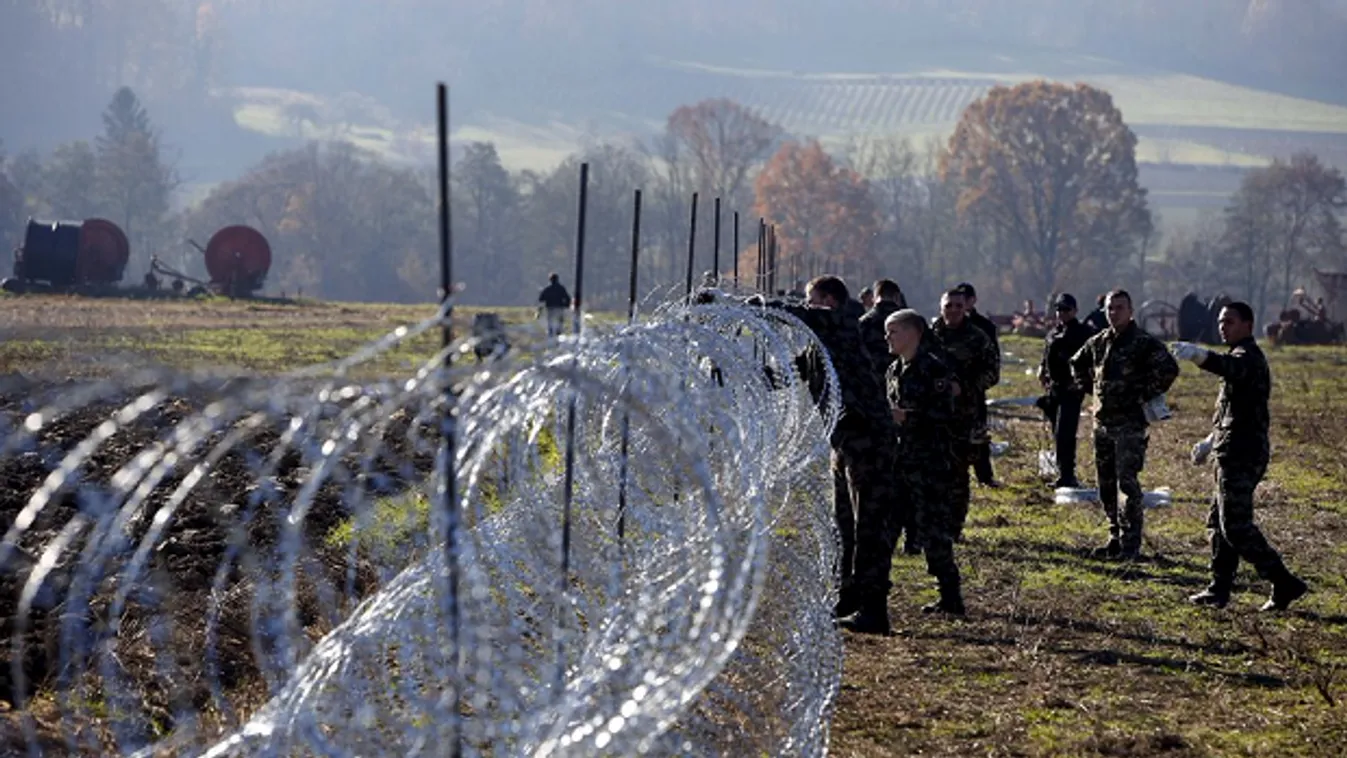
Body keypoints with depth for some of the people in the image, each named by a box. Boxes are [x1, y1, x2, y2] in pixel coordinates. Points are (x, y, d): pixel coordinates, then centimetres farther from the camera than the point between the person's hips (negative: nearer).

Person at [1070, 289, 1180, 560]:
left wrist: (1146, 395, -15)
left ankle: (1131, 544, -6)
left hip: (1130, 423, -7)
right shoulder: (1098, 342, 11)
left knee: (1128, 482, -10)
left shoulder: (1144, 343, -9)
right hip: (1102, 422, 7)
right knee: (1106, 485, 11)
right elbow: (1077, 363, 29)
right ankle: (1116, 537, 20)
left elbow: (1169, 369, -21)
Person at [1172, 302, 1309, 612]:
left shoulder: (1248, 356, -13)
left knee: (1236, 525, -12)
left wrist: (1199, 354, -58)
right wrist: (1211, 441, 29)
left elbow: (1230, 367, -40)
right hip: (1236, 455, 11)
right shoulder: (1243, 357, 21)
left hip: (1241, 456, -11)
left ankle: (1284, 583, -10)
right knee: (1219, 522, 14)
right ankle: (1219, 589, 19)